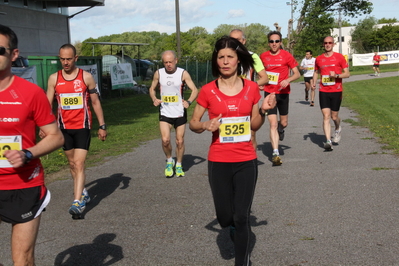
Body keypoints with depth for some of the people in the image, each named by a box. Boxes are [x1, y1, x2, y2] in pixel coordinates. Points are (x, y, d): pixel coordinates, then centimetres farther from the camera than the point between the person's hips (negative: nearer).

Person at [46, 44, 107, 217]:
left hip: (82, 127, -3)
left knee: (79, 164, -12)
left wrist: (102, 126, 1)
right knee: (72, 164, 13)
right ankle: (83, 193, 32)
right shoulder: (54, 78, 2)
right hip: (64, 128, 3)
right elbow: (48, 104, 4)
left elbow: (95, 102, 3)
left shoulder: (86, 77, -3)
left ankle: (77, 202, -13)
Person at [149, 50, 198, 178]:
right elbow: (152, 88, 13)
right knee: (165, 140, -13)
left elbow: (195, 90, -7)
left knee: (180, 141, 7)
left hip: (180, 113, -1)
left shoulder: (183, 73, -7)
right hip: (165, 113, 1)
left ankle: (179, 165, 27)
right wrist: (154, 99, -8)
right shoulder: (158, 73, -1)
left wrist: (189, 101, -24)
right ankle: (169, 160, 14)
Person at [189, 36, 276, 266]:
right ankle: (235, 226, 46)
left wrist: (263, 110, -10)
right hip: (219, 162, 0)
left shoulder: (251, 88, -1)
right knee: (225, 218, 8)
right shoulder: (208, 91, -6)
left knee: (242, 217, 2)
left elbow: (254, 126, 8)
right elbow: (193, 123, 3)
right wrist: (205, 125, -17)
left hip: (246, 161, 0)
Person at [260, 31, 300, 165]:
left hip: (283, 93, 0)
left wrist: (287, 80, -22)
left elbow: (297, 74, -4)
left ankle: (280, 129, 50)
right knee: (273, 124, -10)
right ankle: (275, 153, -10)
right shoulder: (263, 56, 3)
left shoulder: (286, 55, -4)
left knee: (283, 123, 12)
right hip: (269, 93, 0)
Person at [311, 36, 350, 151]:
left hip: (336, 91, -1)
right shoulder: (319, 59, 7)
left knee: (334, 116, 6)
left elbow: (347, 74, 0)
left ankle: (338, 129, 41)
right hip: (323, 91, 1)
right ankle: (328, 141, -11)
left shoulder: (339, 57, 0)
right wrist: (314, 83, 4)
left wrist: (336, 75, -18)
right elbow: (316, 72, 22)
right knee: (326, 116, -9)